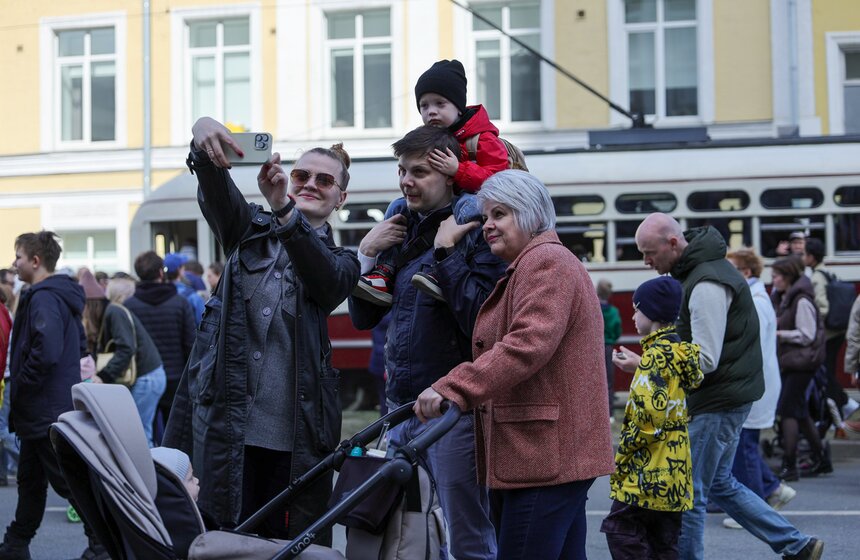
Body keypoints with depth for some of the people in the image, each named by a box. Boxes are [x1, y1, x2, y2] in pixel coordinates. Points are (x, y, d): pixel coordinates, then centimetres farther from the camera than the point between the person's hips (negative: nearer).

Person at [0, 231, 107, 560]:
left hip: (45, 410, -10)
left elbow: (47, 350, -32)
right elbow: (80, 345, 23)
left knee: (66, 478, -4)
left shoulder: (43, 298, -18)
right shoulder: (63, 295, 14)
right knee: (30, 478, 17)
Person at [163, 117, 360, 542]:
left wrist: (283, 210, -27)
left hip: (296, 435, 0)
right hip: (226, 421, 0)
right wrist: (204, 142, -29)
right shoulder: (251, 231, 16)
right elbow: (217, 193, -5)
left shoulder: (340, 261, 13)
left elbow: (328, 283, -12)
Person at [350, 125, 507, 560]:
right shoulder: (401, 230, 13)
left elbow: (480, 319, -20)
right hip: (401, 406, 7)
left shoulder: (475, 231, -8)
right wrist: (366, 254, 2)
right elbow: (363, 318, 16)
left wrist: (446, 253, -18)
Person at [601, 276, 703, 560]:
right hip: (673, 470, 9)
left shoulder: (656, 355, -14)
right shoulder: (681, 352, 13)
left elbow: (649, 414, -22)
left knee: (620, 528, -5)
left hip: (649, 471, -9)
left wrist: (621, 456, -13)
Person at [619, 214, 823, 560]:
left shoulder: (707, 285, -23)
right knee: (719, 484, 19)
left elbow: (705, 360, -25)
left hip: (719, 400, -11)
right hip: (720, 397, 11)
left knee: (689, 493, -3)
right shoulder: (694, 270, 10)